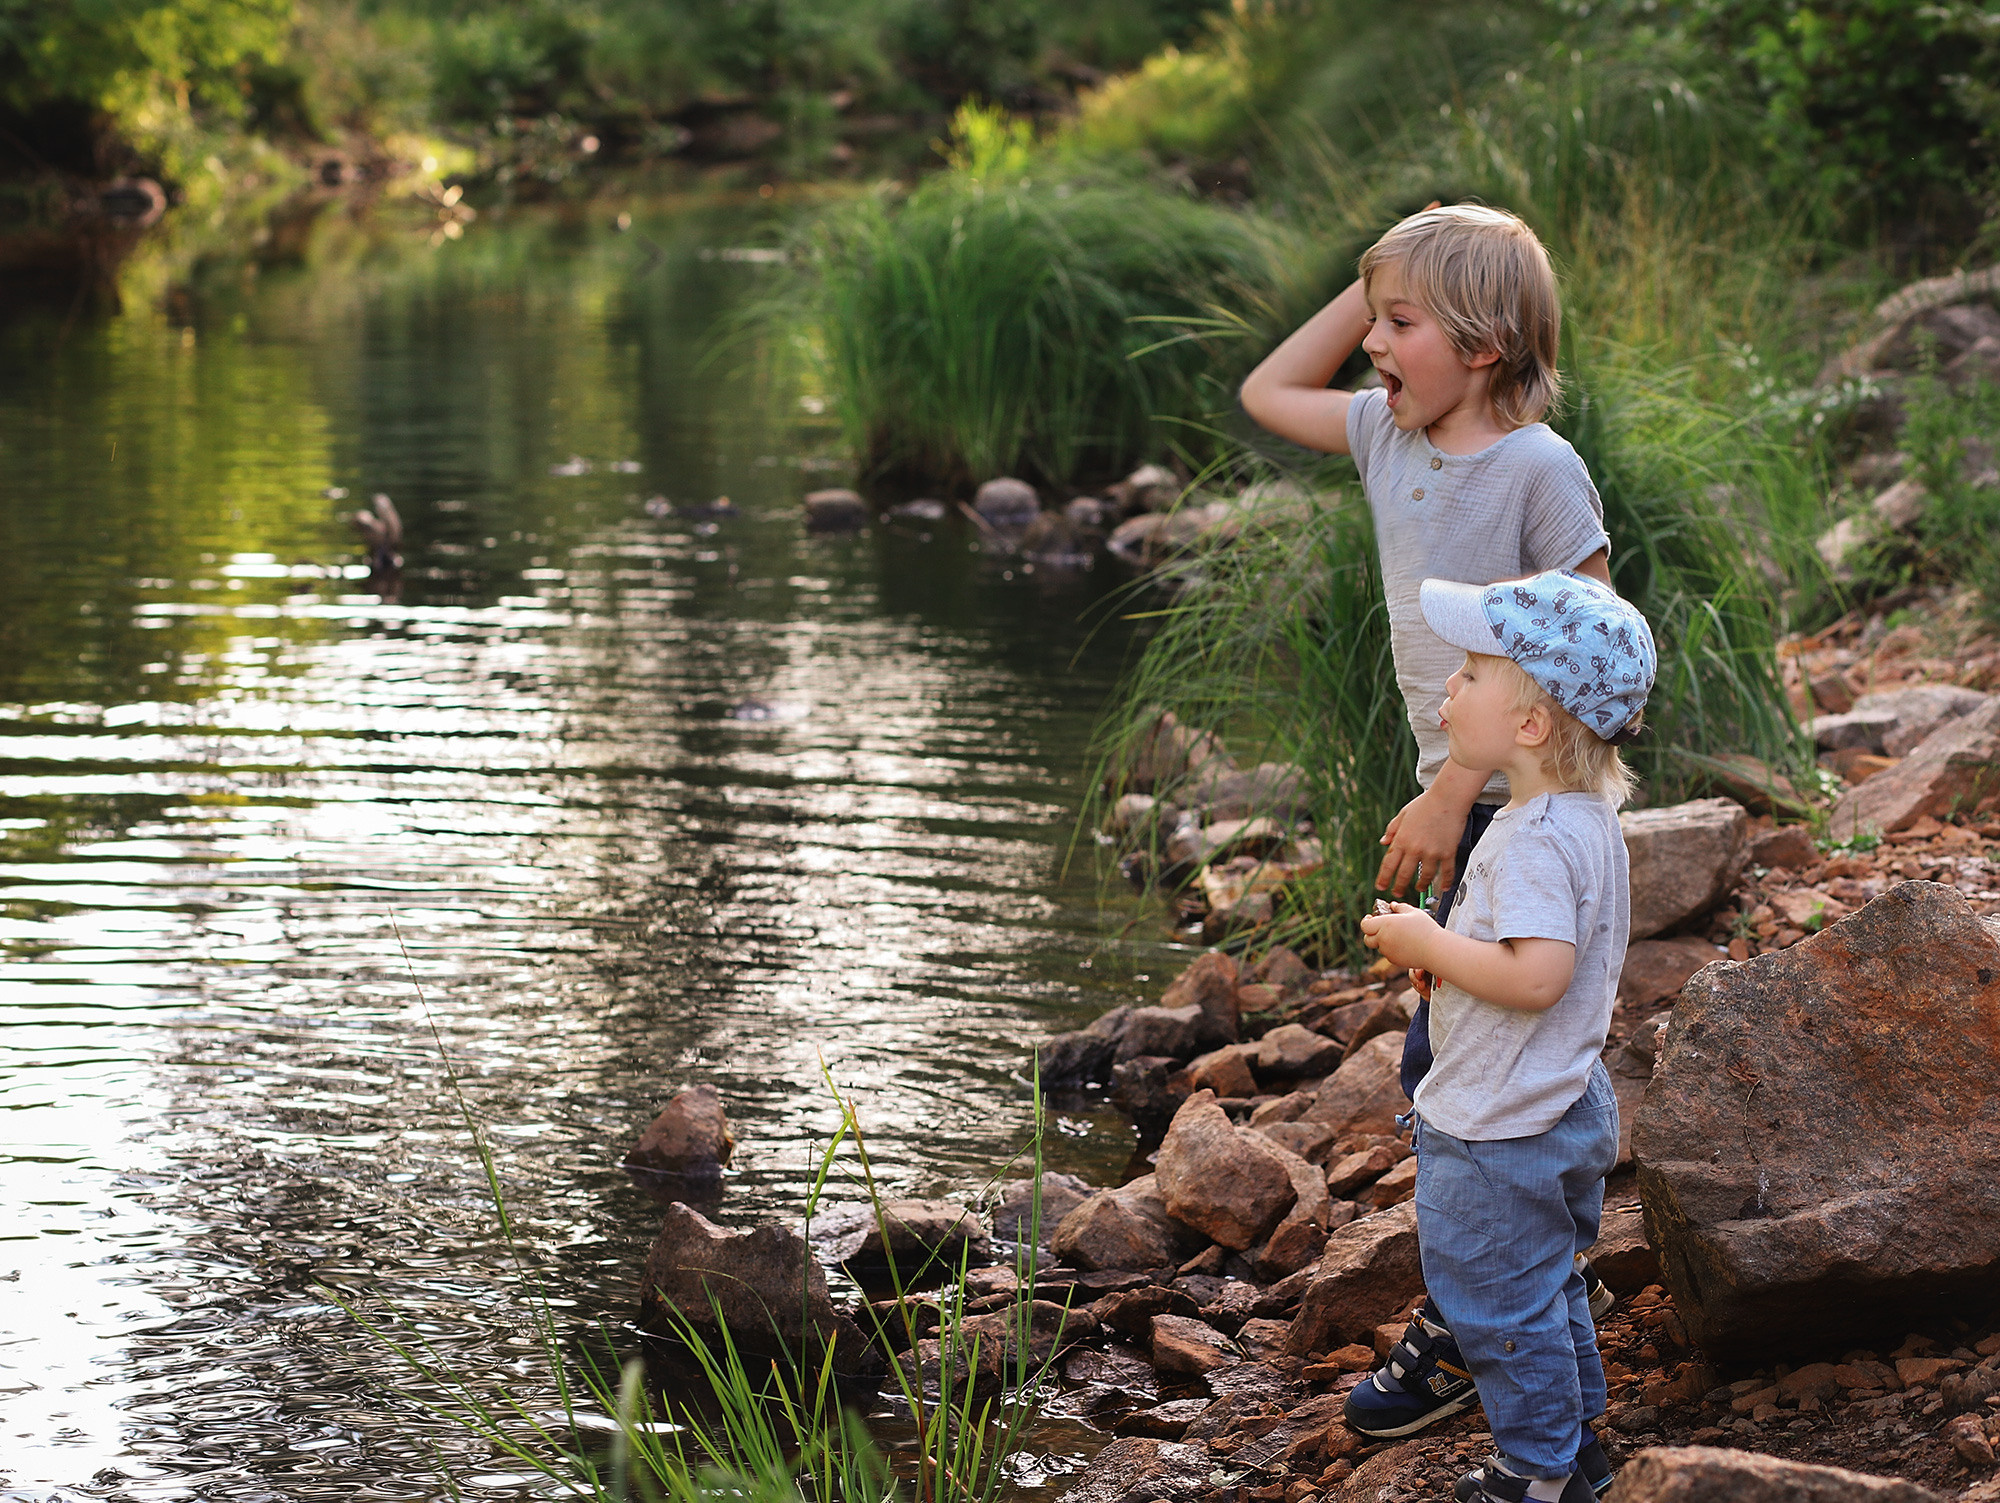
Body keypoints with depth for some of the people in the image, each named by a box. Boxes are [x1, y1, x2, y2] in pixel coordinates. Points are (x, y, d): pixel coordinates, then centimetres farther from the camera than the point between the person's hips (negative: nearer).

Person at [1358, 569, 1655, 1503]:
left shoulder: (1537, 840, -28)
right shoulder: (1584, 816, 4)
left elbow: (1538, 974, -36)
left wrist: (1429, 946, -24)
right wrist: (1451, 945, 4)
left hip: (1501, 1136, -10)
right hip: (1563, 1105, 10)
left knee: (1501, 1304, 6)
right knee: (1547, 1288, 25)